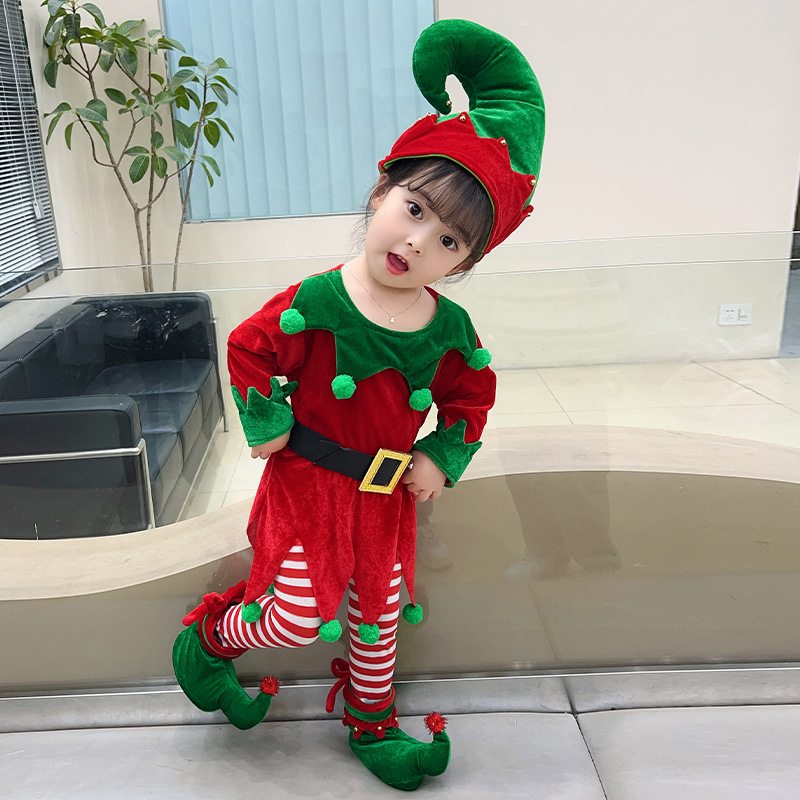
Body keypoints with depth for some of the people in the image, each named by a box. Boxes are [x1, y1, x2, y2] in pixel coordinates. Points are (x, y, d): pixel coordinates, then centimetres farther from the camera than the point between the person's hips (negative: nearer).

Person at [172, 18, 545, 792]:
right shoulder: (317, 302, -23)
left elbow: (472, 394, 6)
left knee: (379, 608, 19)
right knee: (302, 614, -2)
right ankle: (209, 638, 32)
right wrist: (266, 424, -8)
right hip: (309, 476, -4)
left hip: (388, 491, 4)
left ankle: (372, 722, 44)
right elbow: (249, 348, -8)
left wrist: (442, 457, -2)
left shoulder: (450, 329, -11)